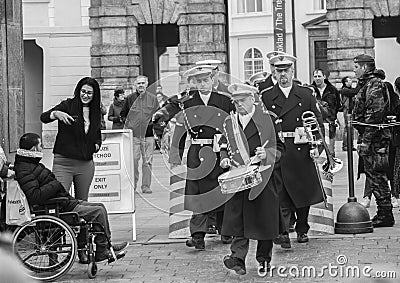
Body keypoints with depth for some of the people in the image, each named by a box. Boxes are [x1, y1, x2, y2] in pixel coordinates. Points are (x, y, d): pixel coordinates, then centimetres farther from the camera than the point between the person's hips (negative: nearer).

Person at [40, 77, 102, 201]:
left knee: (82, 202, 9)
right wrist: (56, 114, -30)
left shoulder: (95, 113, 12)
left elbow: (98, 136, 27)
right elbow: (43, 117, -11)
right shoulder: (67, 105, -2)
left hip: (86, 164, 4)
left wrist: (97, 144, 5)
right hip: (63, 163, -4)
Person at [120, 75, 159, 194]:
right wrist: (127, 123, 1)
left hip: (148, 135, 0)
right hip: (134, 134, 0)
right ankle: (132, 185, 6)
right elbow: (123, 114, 15)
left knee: (147, 161, 0)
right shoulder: (130, 98, 7)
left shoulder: (152, 98, 7)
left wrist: (153, 122, -2)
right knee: (133, 160, -4)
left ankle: (146, 186, 4)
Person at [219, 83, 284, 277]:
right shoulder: (229, 122, 12)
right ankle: (238, 259, -9)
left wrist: (267, 154, -17)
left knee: (264, 219, 3)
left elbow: (280, 148, 2)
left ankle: (264, 259, 16)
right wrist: (224, 159, 2)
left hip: (263, 178, -3)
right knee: (238, 220, -6)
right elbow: (225, 147, 22)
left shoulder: (268, 119, 1)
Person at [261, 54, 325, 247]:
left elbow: (318, 122, 7)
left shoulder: (306, 94, 8)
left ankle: (302, 230, 25)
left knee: (304, 192, 9)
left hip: (302, 151, 2)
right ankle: (282, 233, -9)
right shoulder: (266, 97, 5)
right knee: (281, 195, -8)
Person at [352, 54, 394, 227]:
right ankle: (384, 214, 16)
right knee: (376, 176, 12)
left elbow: (374, 115, -20)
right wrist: (363, 139, 20)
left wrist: (365, 140, -22)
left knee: (376, 175, -7)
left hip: (374, 139, -10)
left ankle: (385, 215, -4)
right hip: (374, 139, 10)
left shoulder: (374, 85, -13)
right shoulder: (367, 85, 19)